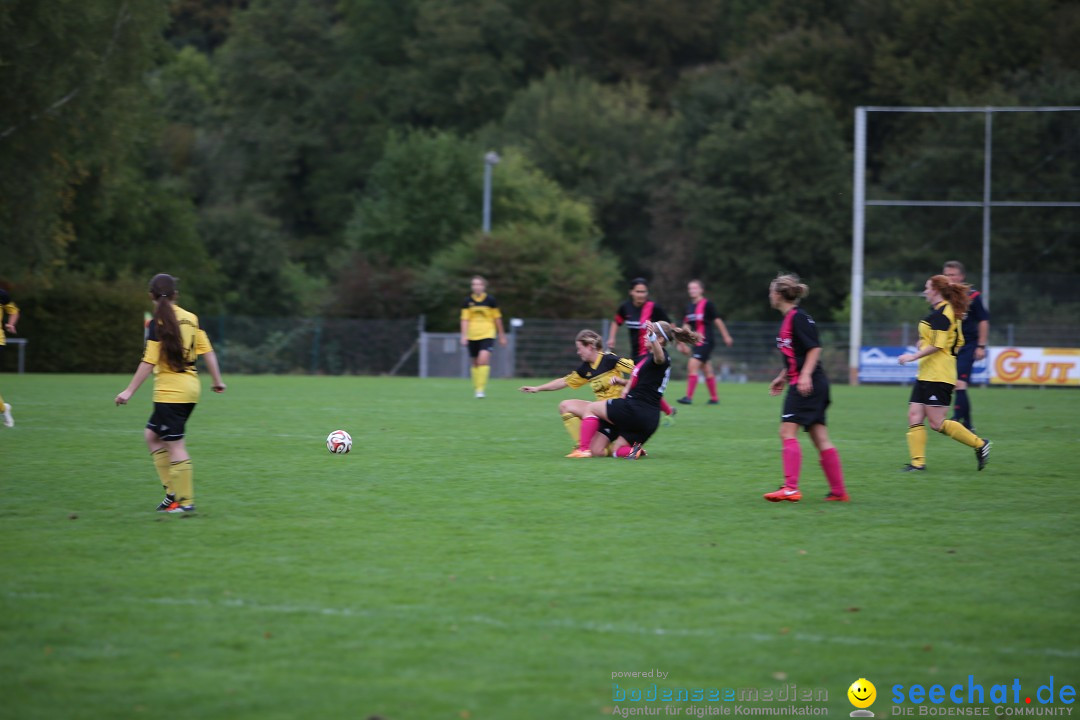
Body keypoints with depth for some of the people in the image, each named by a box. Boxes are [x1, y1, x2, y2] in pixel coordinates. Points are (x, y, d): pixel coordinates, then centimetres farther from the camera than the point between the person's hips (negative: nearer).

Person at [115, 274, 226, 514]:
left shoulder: (158, 323, -12)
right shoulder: (191, 318, 6)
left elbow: (149, 362, -15)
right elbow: (207, 351, 6)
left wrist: (129, 391, -11)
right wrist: (217, 380, 18)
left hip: (169, 391, -7)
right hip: (191, 388, 7)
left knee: (175, 446, -3)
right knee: (152, 435, 19)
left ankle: (185, 502, -2)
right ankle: (173, 492, 15)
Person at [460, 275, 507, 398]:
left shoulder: (490, 300, -2)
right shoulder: (468, 301, 1)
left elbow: (497, 318, 7)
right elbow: (465, 319, 2)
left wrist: (502, 335, 12)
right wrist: (464, 335, -8)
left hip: (487, 334, -3)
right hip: (472, 336, 3)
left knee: (484, 359, -20)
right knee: (476, 363, 9)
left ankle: (481, 389, -16)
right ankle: (476, 388, 24)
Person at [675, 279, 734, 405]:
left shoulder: (707, 304, -9)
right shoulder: (690, 307, 11)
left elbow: (717, 320, -3)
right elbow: (686, 326, 16)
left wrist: (726, 336, 2)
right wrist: (683, 343, 14)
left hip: (706, 341, -7)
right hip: (697, 341, 7)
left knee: (692, 365, -16)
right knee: (707, 370, 12)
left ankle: (689, 396, -15)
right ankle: (714, 397, 21)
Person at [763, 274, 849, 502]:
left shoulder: (798, 318, -12)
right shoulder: (789, 319, 18)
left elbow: (815, 348, -18)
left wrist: (805, 375, -26)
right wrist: (783, 377, 27)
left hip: (807, 385, -10)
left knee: (788, 431, -11)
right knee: (820, 439, 7)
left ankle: (791, 488, -16)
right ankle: (839, 491, 7)